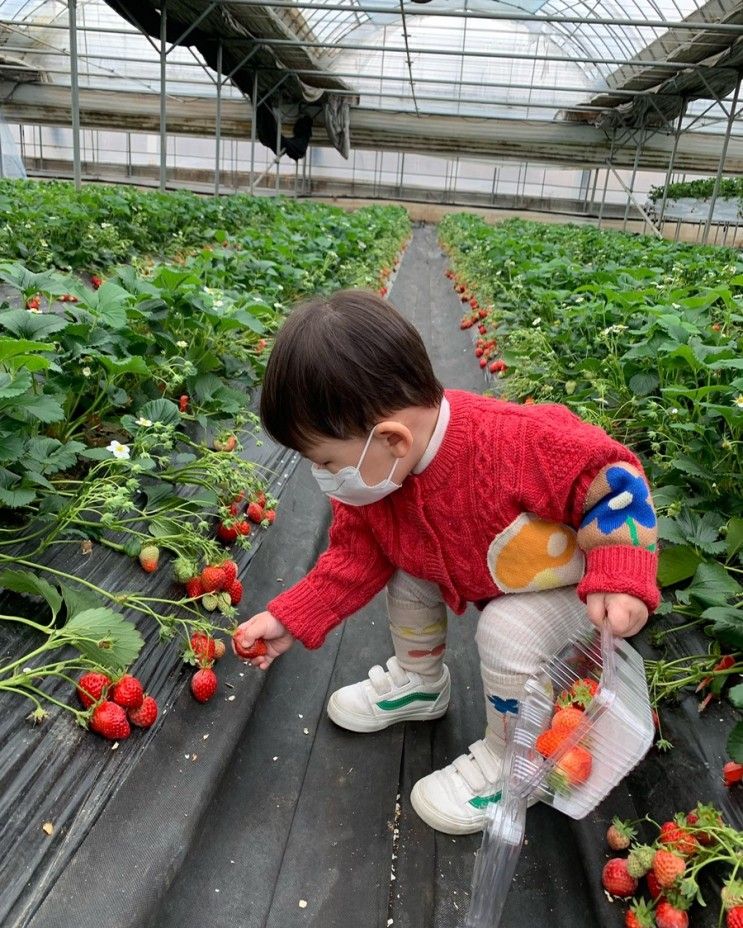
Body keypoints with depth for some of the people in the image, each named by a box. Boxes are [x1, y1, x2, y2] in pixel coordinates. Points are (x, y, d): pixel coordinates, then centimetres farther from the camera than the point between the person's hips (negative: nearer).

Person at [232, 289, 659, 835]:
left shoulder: (514, 442, -42)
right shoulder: (371, 476, -18)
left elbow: (611, 478, -30)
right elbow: (356, 555, -5)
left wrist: (621, 581, -38)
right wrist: (290, 620, -10)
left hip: (569, 581, -6)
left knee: (506, 632, -28)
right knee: (407, 579, 1)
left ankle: (510, 763, 1)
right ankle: (419, 683, 29)